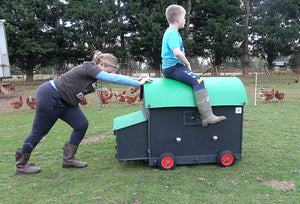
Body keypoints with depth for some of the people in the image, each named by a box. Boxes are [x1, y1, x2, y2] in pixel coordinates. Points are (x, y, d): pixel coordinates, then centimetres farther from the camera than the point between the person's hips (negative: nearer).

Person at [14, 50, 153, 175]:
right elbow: (114, 79, -28)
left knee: (82, 125, 0)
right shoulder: (90, 68, -23)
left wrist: (137, 78, 1)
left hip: (63, 101, 9)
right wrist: (138, 84, -23)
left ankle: (68, 159, 12)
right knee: (39, 132, 3)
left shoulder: (93, 70, 4)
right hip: (49, 97, -9)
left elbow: (114, 76, 7)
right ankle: (21, 165, 22)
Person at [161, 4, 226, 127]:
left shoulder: (171, 32, 21)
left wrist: (185, 64, 18)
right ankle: (207, 116, -32)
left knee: (196, 79, 20)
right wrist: (187, 64, -13)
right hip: (172, 68, -11)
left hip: (173, 67, 11)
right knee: (197, 81, -25)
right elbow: (177, 53, -29)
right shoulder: (172, 33, -12)